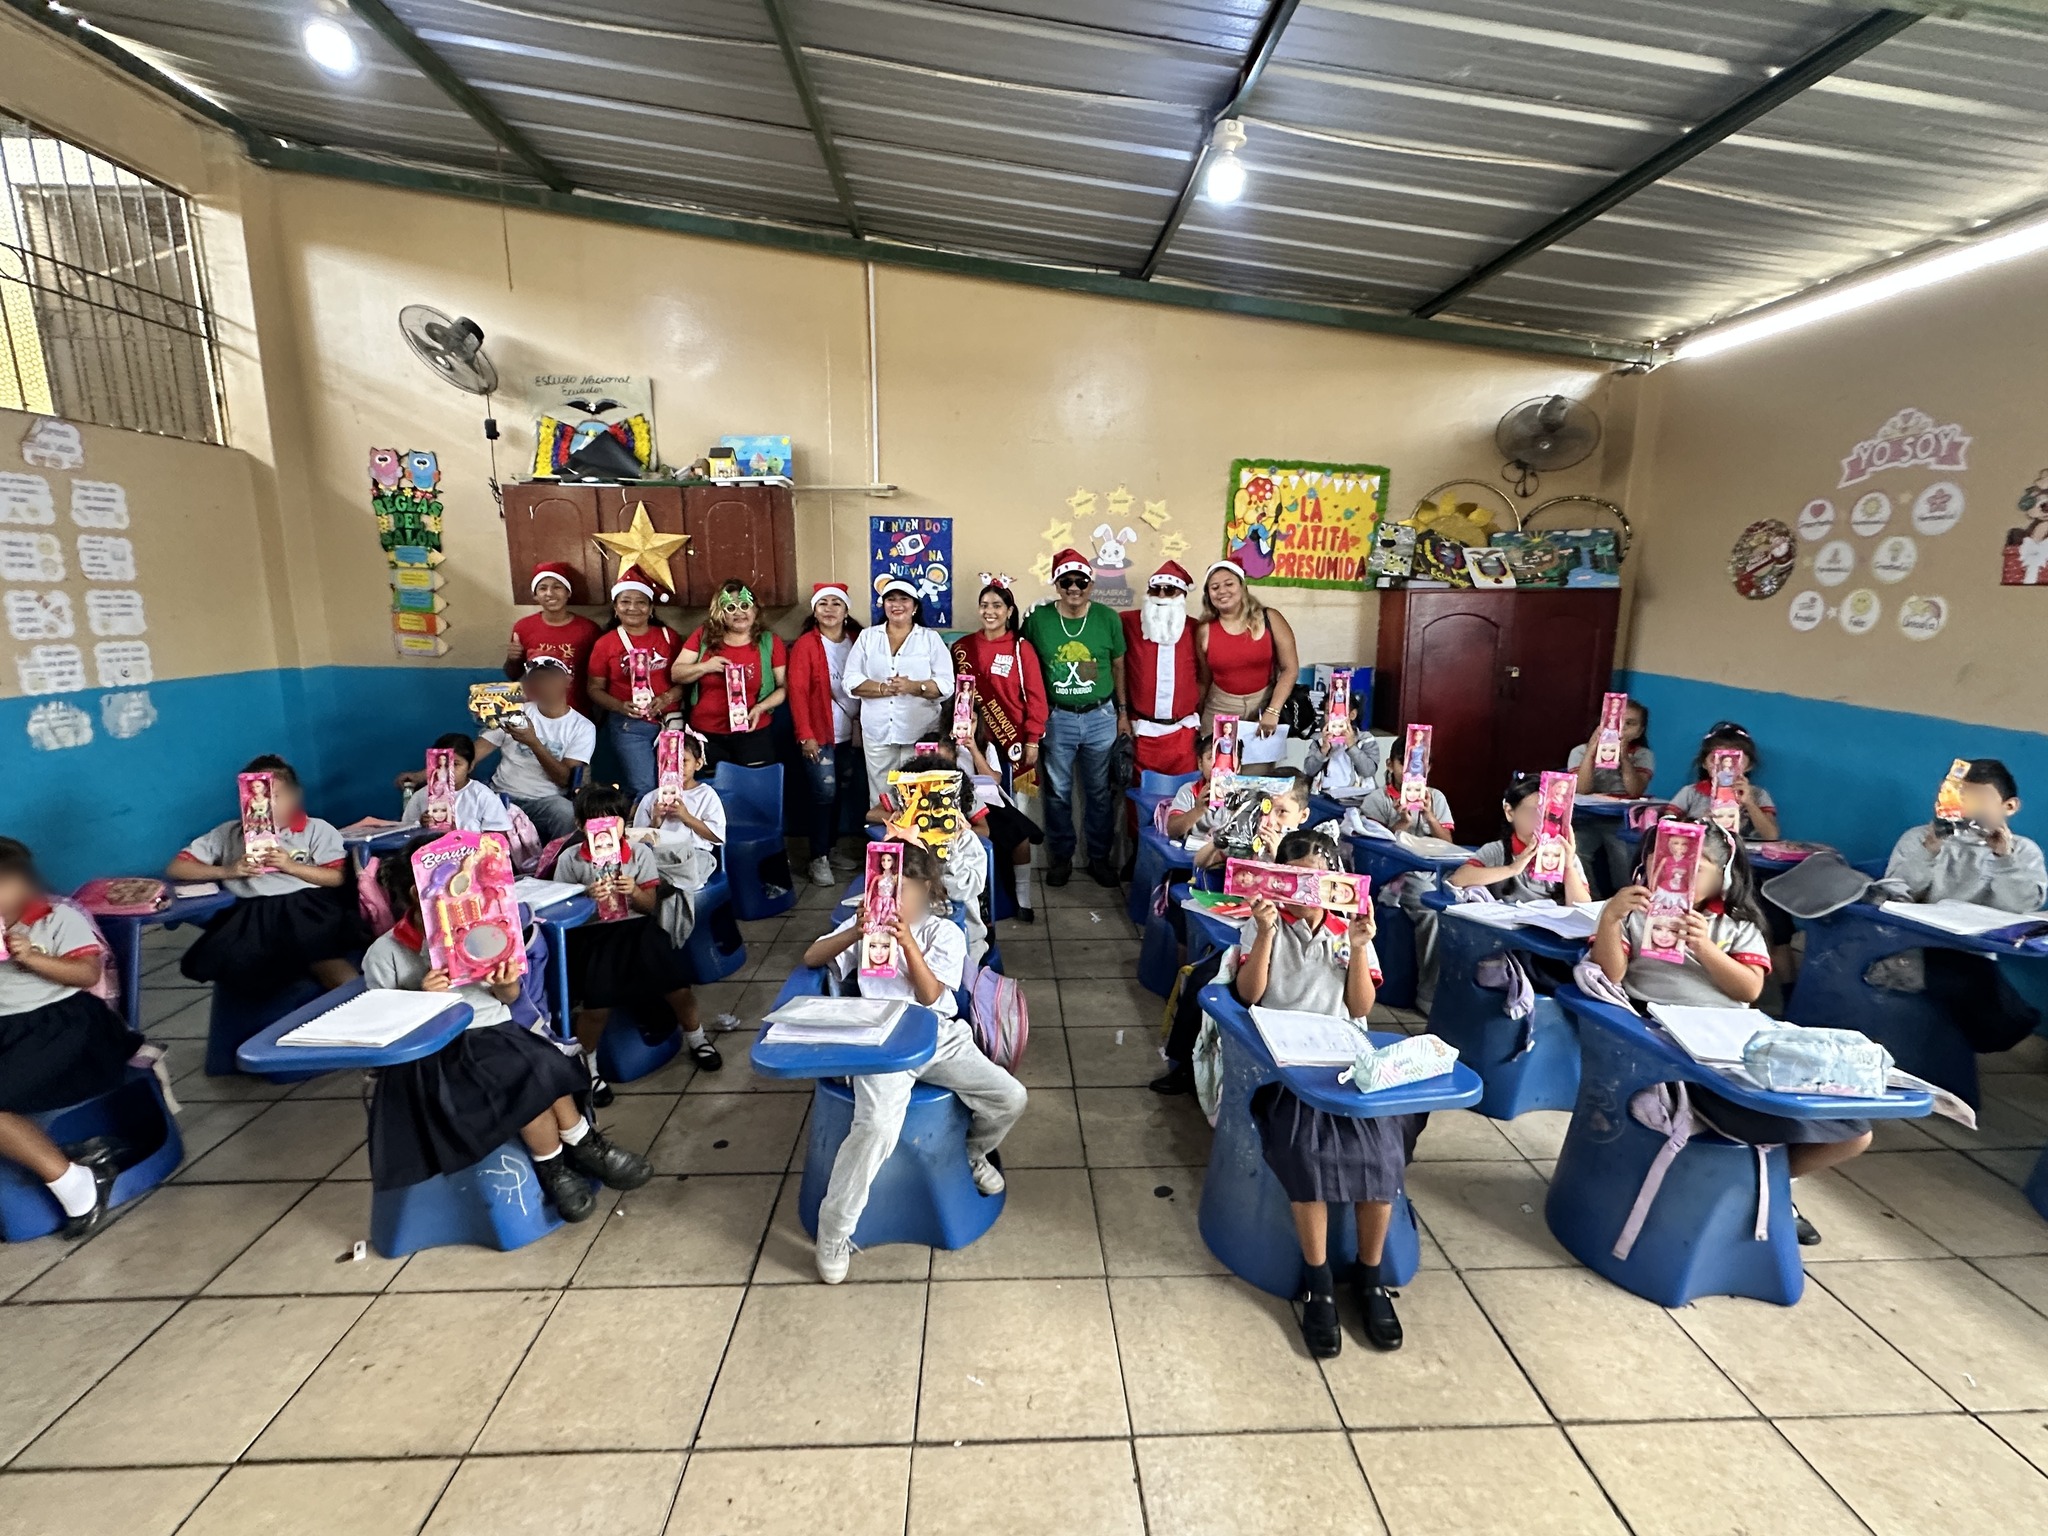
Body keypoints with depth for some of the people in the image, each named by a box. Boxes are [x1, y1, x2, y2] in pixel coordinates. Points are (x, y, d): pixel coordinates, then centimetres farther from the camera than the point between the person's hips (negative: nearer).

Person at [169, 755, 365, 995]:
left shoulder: (316, 829, 17)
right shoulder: (229, 833, 25)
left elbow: (338, 877, 10)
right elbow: (175, 868, 20)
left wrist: (292, 866, -4)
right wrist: (227, 871, 4)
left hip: (308, 904, -3)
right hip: (257, 911, 3)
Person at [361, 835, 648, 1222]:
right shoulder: (384, 954, -3)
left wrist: (507, 986, -11)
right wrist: (422, 1000, -20)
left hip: (500, 1031, 4)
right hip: (441, 1054, -4)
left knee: (542, 1069, -28)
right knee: (532, 1074, -29)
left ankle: (557, 1164, -7)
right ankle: (581, 1147, -7)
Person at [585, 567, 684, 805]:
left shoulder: (668, 636, 6)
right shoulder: (605, 644, 2)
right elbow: (595, 689, 5)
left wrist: (667, 698, -13)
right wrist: (620, 706, -13)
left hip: (670, 721, 2)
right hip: (628, 725, -2)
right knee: (643, 788, -8)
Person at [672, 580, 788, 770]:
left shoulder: (770, 642, -1)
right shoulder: (703, 637, 3)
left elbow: (784, 687, -1)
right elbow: (676, 674, 3)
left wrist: (760, 707, -16)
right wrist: (704, 667, -14)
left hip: (752, 734, -1)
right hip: (705, 734, 2)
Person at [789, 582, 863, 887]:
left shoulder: (856, 641, 7)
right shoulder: (806, 644, -6)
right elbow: (798, 692, -10)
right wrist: (805, 735, -15)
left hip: (849, 733, 5)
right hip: (819, 734, -5)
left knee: (842, 791, 11)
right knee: (825, 792, -6)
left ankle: (833, 848, 26)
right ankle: (818, 859, 5)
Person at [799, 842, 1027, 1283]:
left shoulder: (945, 933, 4)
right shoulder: (866, 923, 9)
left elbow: (930, 996, -6)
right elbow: (811, 958, -1)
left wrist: (907, 942, -20)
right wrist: (855, 934, -18)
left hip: (941, 1036, 2)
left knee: (1010, 1097, -11)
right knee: (877, 1127, -28)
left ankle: (974, 1151, 23)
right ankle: (833, 1230, -4)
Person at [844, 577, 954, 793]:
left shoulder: (931, 638, 5)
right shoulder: (867, 636, 10)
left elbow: (946, 685, -3)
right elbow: (851, 681, 1)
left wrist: (912, 687, -19)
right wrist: (883, 688, -15)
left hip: (921, 732, -1)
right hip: (878, 732, 2)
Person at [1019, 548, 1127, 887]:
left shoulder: (1108, 618, -3)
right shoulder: (1037, 618, -6)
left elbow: (1118, 666, 7)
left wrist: (1122, 712, 9)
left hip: (1101, 717, 1)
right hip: (1056, 719, 0)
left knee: (1099, 792, 13)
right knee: (1057, 793, 11)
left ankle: (1099, 858, 29)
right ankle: (1061, 857, 28)